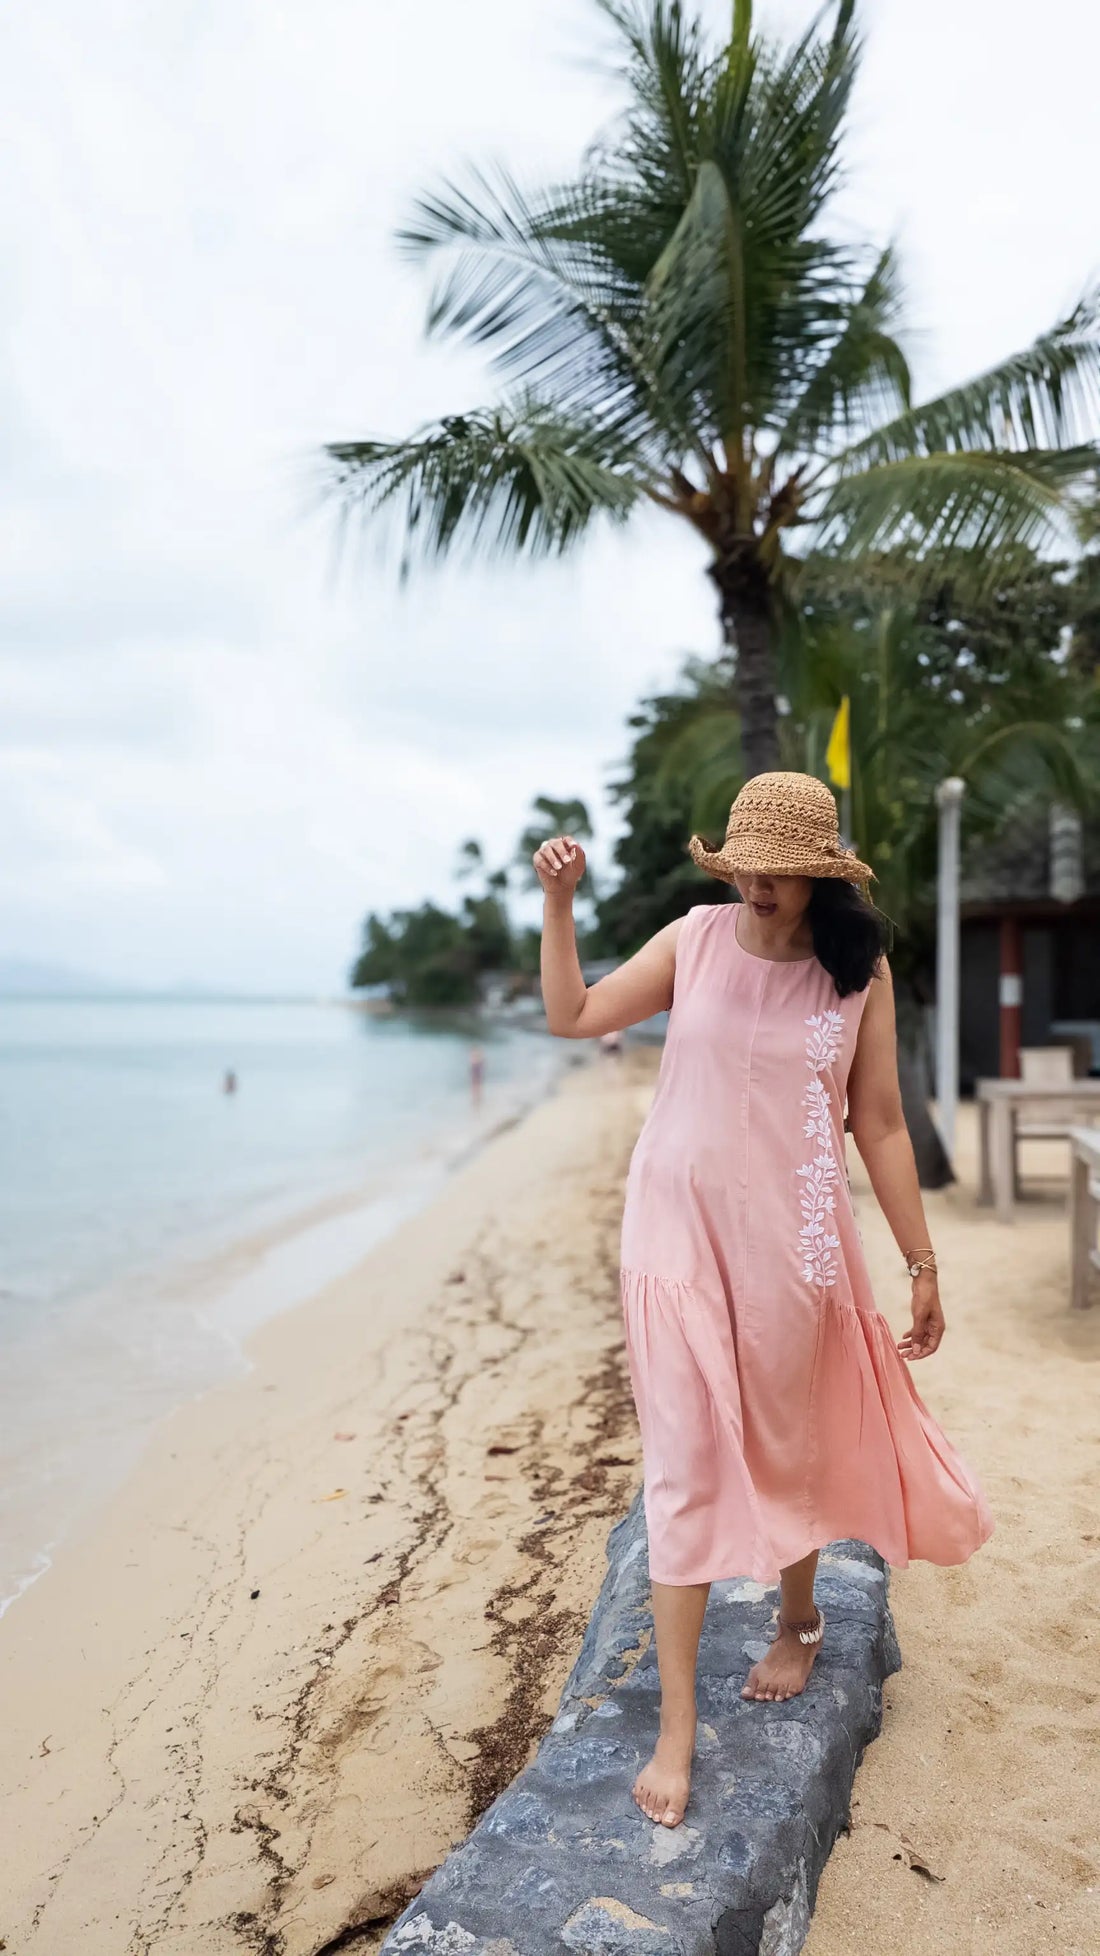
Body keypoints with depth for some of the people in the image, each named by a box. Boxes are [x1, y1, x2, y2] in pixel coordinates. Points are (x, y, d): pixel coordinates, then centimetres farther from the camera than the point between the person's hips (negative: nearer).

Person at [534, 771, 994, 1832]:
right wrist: (557, 903, -9)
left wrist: (922, 1264, 3)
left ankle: (798, 1621, 48)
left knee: (786, 1450, 17)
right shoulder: (695, 939, -2)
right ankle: (676, 1728, 13)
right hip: (678, 1230, 0)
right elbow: (572, 1016, 2)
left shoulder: (858, 969, -4)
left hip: (791, 1239, 0)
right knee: (683, 1469, 0)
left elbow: (880, 1124, 1)